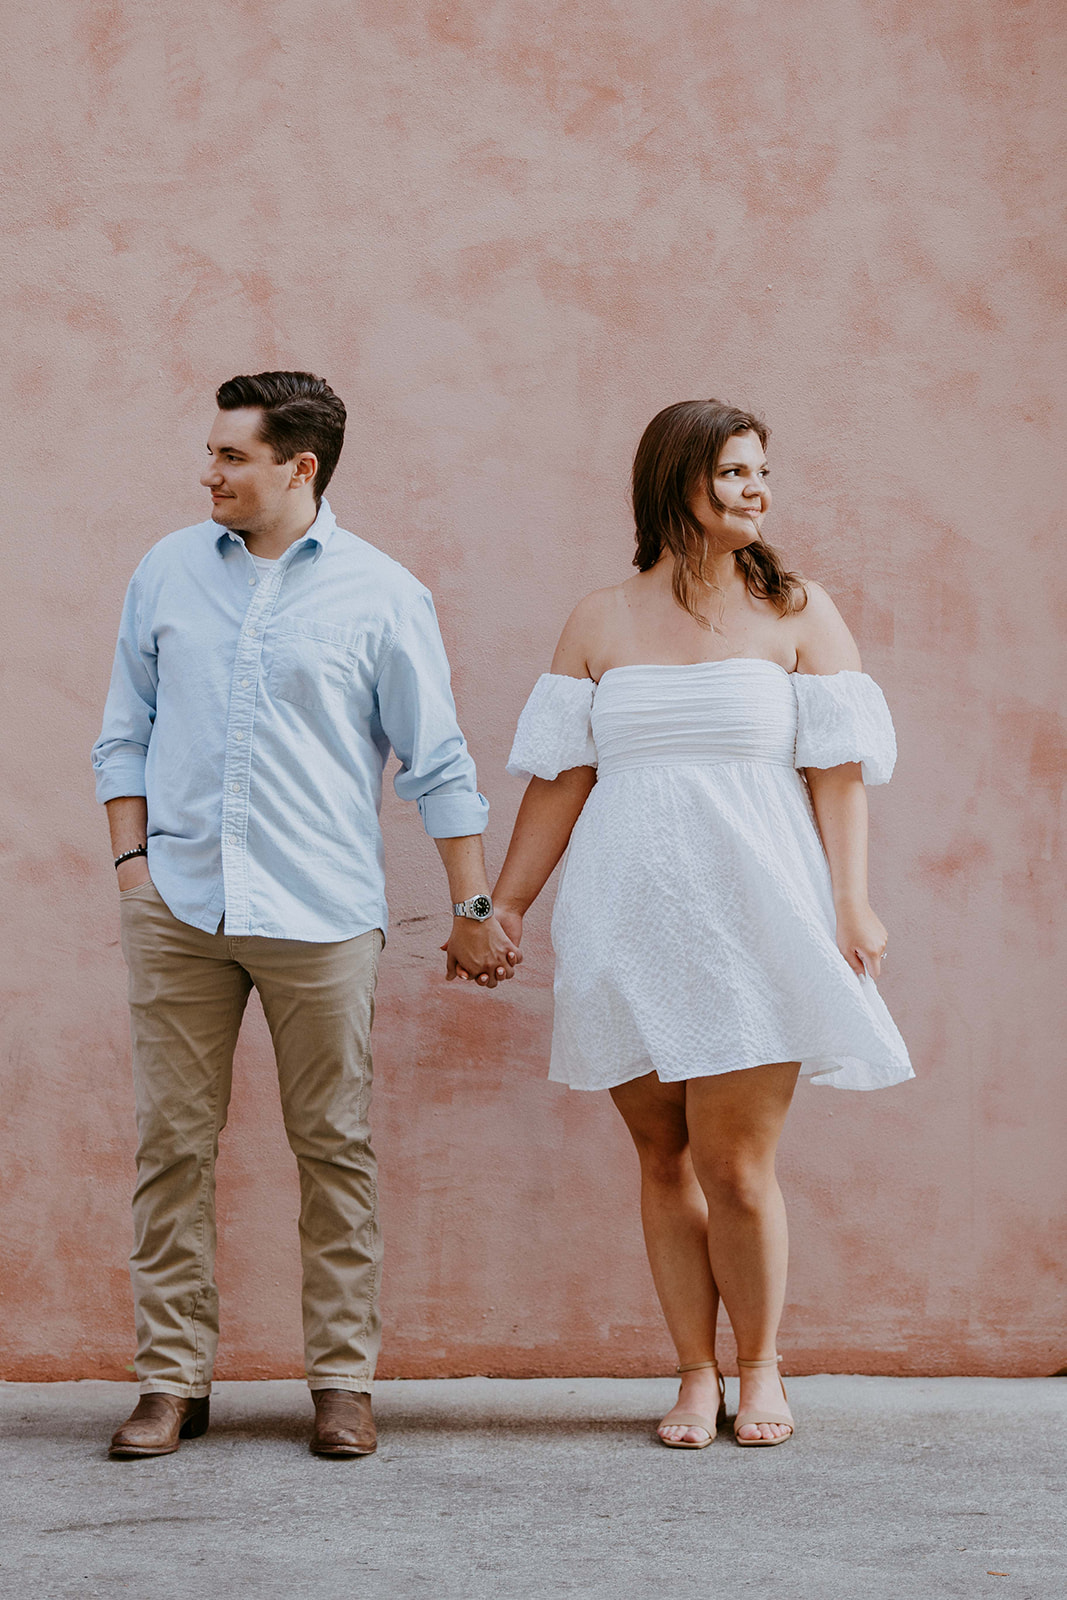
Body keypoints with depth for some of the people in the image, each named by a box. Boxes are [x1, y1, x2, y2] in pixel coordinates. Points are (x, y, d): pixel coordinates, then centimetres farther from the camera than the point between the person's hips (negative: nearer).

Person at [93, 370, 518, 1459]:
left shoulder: (380, 595, 2)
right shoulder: (167, 574, 10)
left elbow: (437, 764, 4)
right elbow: (126, 733, 16)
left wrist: (473, 907, 4)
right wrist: (132, 859, 5)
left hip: (320, 915, -2)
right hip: (178, 904, 2)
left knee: (333, 1146, 2)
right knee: (172, 1142, 2)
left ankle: (343, 1380, 11)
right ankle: (172, 1379, 10)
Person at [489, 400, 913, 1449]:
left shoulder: (798, 614, 6)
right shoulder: (600, 624, 10)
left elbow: (838, 768, 2)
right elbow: (561, 777, 12)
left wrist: (852, 901, -8)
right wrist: (504, 905, 10)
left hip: (754, 923, -2)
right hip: (632, 929, 2)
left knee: (735, 1165, -5)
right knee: (664, 1161, 4)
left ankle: (760, 1369, 14)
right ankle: (696, 1374, 16)